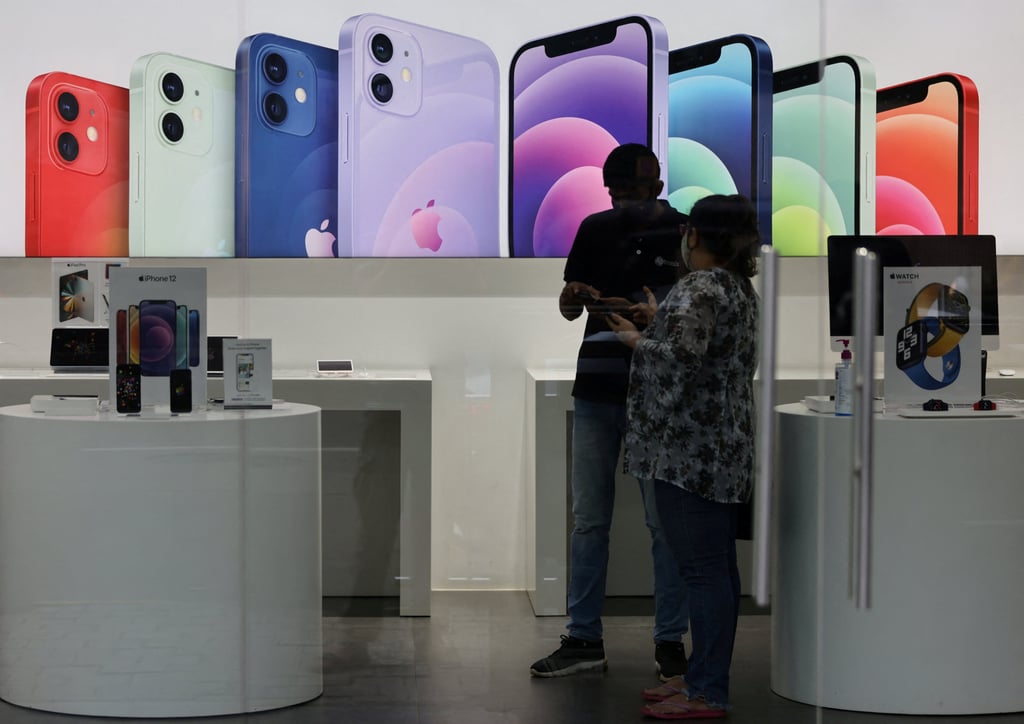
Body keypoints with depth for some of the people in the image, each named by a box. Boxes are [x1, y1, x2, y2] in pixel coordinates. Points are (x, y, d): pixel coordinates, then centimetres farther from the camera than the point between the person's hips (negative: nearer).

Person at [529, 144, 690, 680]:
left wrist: (648, 315, -24)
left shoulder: (684, 234, -2)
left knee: (665, 520, 0)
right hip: (597, 388, 4)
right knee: (588, 519, 5)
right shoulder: (597, 229, 10)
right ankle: (583, 640, 12)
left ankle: (670, 641, 9)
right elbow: (568, 307, 14)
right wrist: (574, 297, -10)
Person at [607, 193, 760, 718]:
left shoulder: (701, 289, -15)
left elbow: (682, 355, -28)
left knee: (703, 567, -8)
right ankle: (705, 675, 22)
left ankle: (706, 694, -5)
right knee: (715, 566, 14)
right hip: (716, 451, 10)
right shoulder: (737, 287, 16)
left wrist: (637, 341, -12)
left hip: (691, 452, -10)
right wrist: (656, 325, 25)